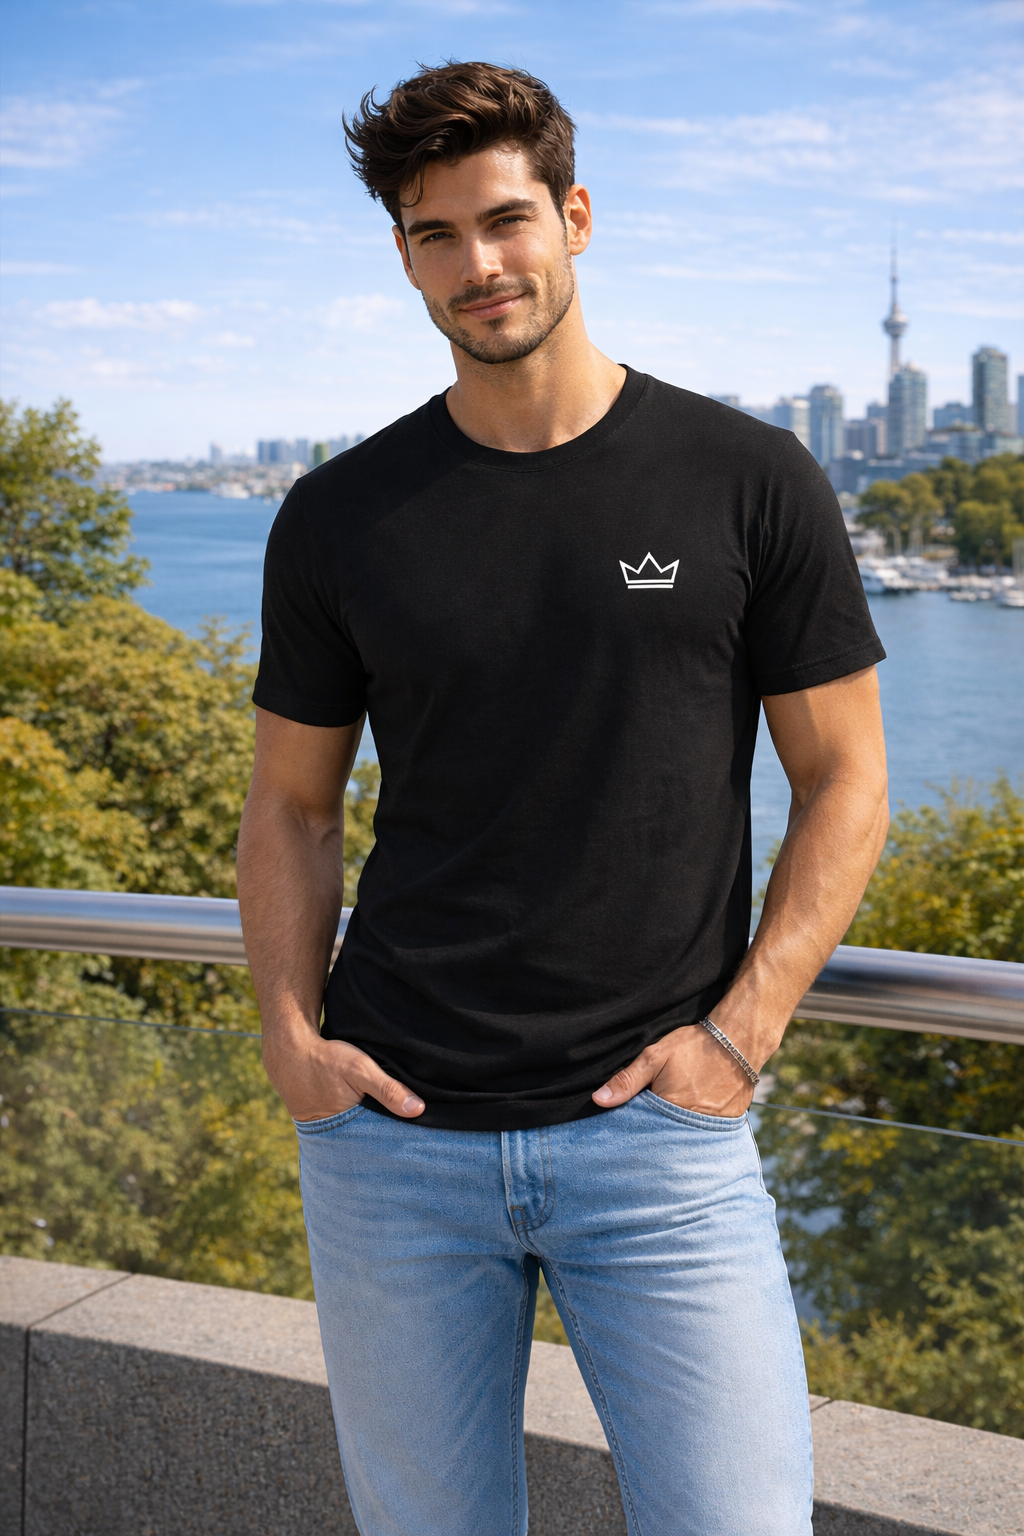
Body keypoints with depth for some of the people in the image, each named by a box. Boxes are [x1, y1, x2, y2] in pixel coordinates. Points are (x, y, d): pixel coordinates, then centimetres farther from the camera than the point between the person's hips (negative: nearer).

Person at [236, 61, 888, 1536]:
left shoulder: (750, 485, -1)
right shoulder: (339, 518, 5)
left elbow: (844, 782, 3)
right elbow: (293, 807, 12)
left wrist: (738, 1032, -7)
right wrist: (291, 1031, -2)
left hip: (659, 1129, -2)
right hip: (392, 1129, 2)